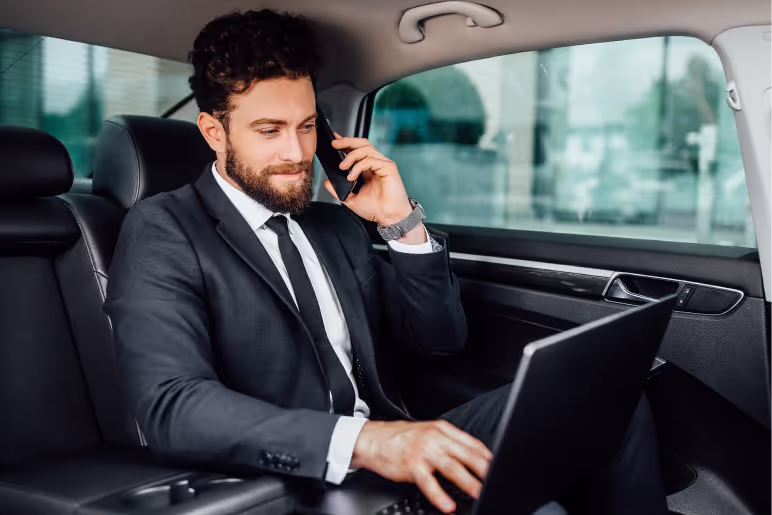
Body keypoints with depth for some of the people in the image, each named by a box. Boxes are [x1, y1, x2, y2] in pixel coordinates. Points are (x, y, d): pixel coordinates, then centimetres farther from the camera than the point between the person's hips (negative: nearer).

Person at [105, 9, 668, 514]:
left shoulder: (337, 224, 16)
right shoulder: (161, 232, -3)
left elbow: (441, 339, 16)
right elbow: (171, 405, -20)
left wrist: (404, 222, 0)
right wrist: (363, 440, -33)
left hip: (391, 458, 7)